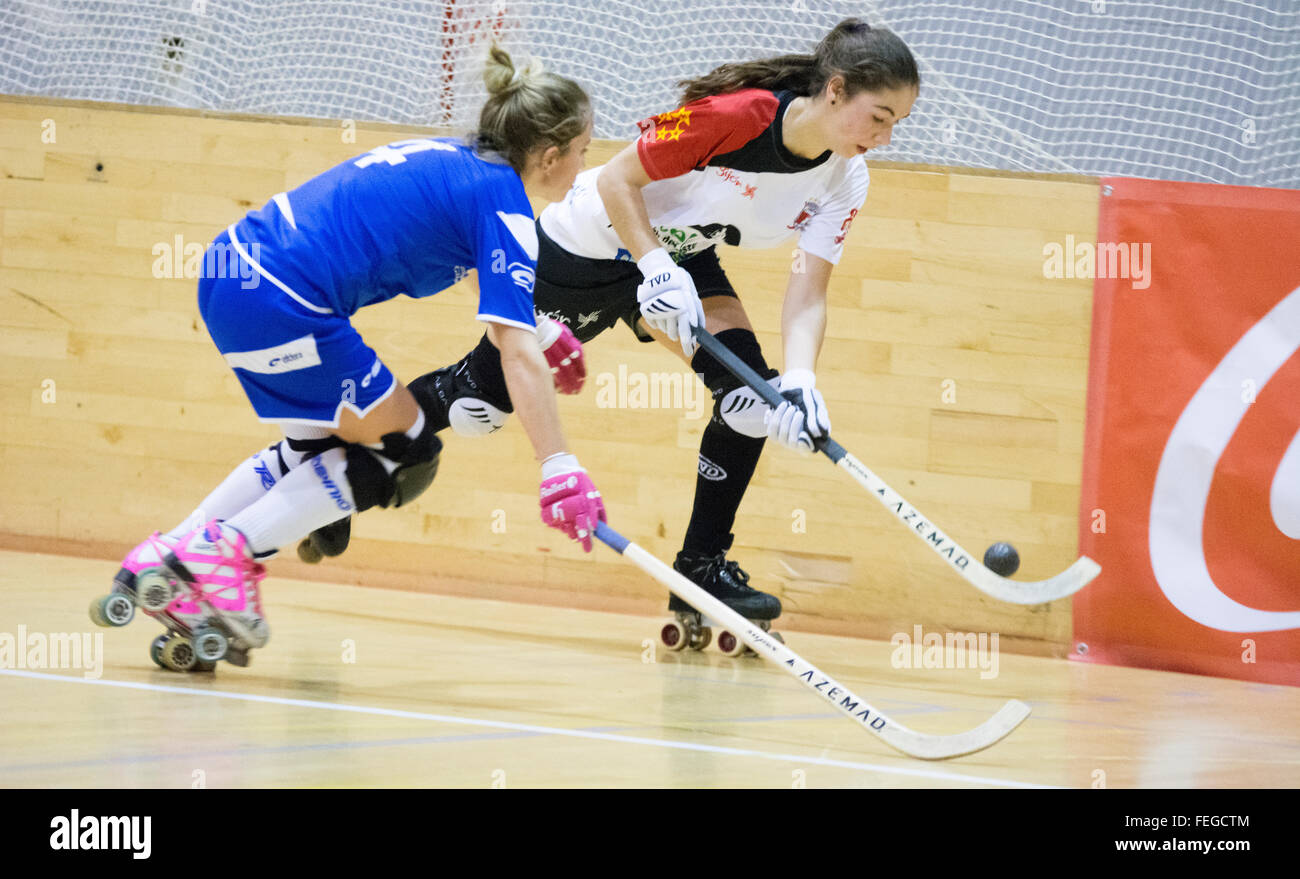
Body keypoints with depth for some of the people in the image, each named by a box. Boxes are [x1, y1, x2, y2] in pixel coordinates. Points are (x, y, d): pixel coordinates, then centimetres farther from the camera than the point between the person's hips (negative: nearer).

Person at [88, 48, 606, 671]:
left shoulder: (453, 158, 19)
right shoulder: (504, 205, -7)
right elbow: (517, 352, -16)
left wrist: (545, 331, 46)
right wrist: (560, 471, -20)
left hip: (231, 269, 9)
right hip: (281, 305, -9)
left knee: (318, 449, 24)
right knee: (403, 451, 6)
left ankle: (161, 562, 21)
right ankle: (223, 556, 2)